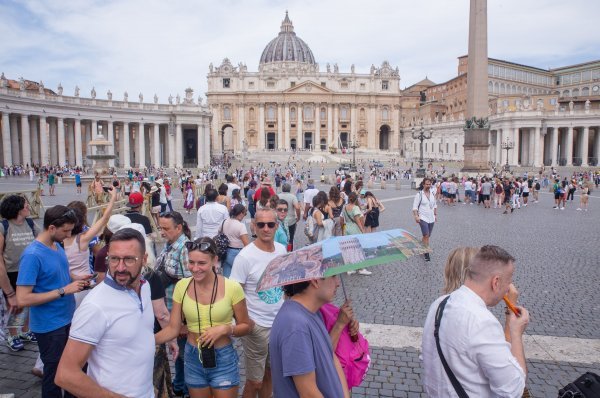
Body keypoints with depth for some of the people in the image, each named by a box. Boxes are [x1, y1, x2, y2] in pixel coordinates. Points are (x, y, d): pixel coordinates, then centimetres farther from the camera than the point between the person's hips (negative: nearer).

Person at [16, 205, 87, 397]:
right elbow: (23, 299, -26)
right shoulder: (32, 255, -23)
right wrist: (64, 290, -25)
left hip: (68, 319, 8)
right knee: (55, 372, 10)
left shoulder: (57, 246, 2)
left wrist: (75, 282, -1)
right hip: (50, 326, -8)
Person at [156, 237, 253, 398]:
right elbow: (173, 328, -3)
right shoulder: (182, 286, -8)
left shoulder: (232, 288, -16)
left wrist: (225, 329, -21)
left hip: (223, 359, -2)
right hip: (193, 359, 3)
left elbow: (246, 326, -4)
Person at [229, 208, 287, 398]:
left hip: (280, 322, 5)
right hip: (256, 326, -5)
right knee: (254, 381, 7)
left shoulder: (282, 250, -1)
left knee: (270, 374, 20)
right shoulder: (245, 256, -18)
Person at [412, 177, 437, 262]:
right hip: (423, 218, -6)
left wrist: (435, 215, 17)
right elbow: (415, 206, -11)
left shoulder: (432, 194, 7)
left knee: (427, 236, 12)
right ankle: (426, 253, -6)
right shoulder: (419, 194, -10)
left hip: (431, 218, 6)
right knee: (426, 235, -12)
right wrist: (416, 216, -20)